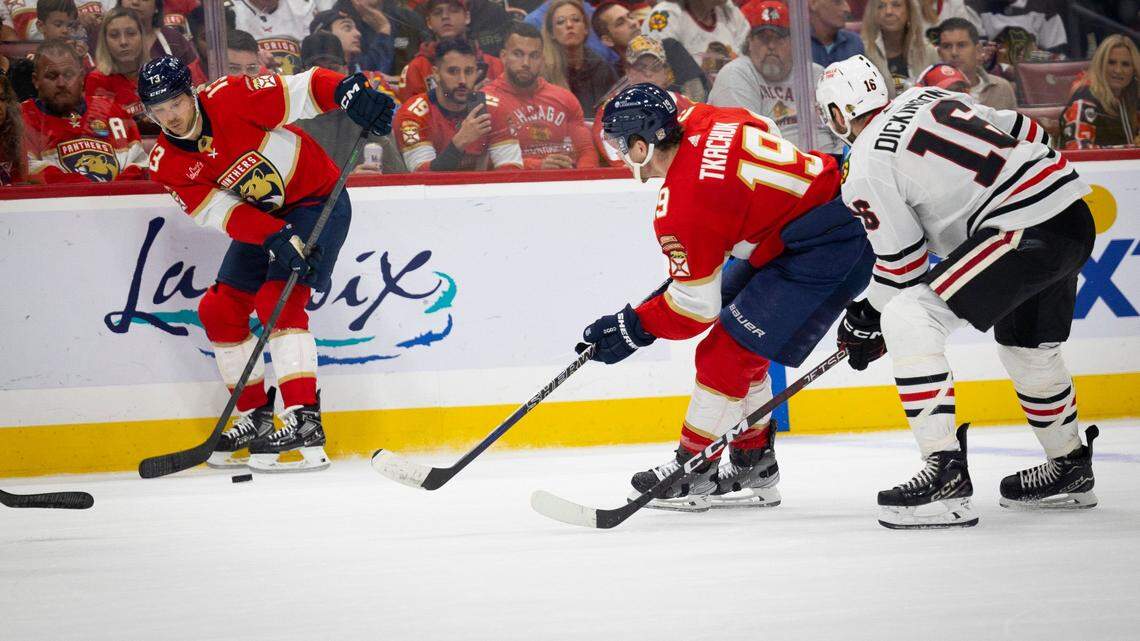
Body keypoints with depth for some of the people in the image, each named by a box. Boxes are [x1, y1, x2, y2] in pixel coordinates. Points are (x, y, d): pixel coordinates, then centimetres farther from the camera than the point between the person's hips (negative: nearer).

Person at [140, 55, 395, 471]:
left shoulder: (230, 99, -24)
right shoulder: (167, 164, -9)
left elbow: (304, 91, -26)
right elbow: (221, 212, -17)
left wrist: (349, 93, -46)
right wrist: (277, 238, -32)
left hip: (317, 199, -7)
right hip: (261, 217, 7)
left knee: (278, 302, -22)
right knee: (218, 309, 5)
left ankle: (305, 425, -26)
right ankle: (256, 418, 17)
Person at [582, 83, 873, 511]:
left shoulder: (679, 209, -19)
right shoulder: (700, 122, 3)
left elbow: (696, 306, -13)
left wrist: (631, 330, 3)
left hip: (823, 255, -10)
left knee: (727, 353, -3)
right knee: (737, 335, 19)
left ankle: (693, 471, 10)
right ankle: (753, 467, 27)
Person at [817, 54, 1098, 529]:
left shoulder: (866, 166, -4)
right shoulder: (928, 98, 17)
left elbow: (901, 263, 0)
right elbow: (1026, 132, 21)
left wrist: (867, 321, 15)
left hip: (1023, 232, -9)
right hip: (1074, 213, 9)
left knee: (908, 320, -11)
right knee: (1026, 346, 30)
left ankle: (946, 475, -18)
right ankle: (1070, 470, 47)